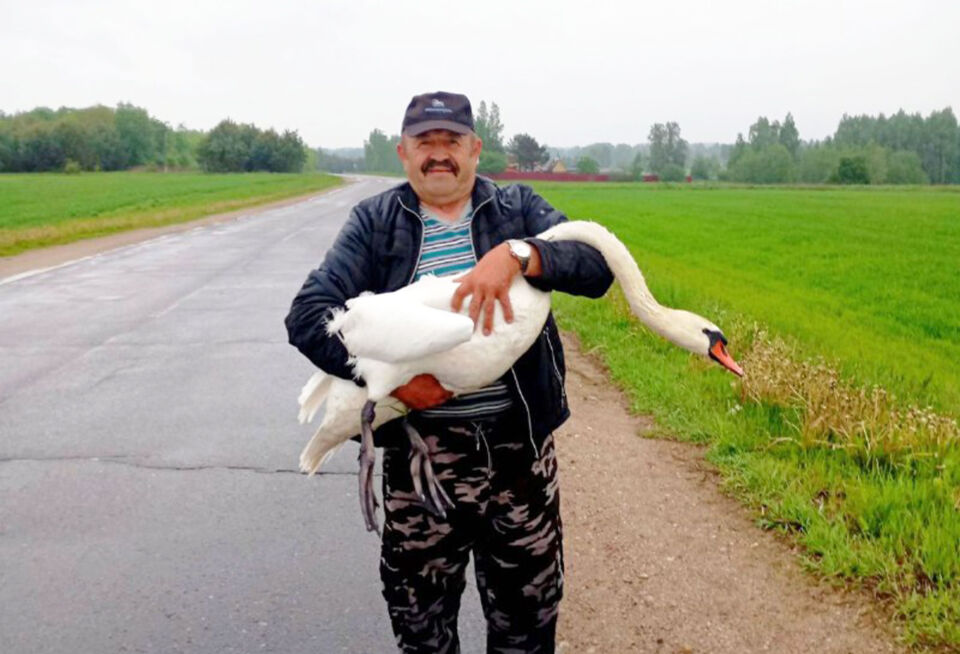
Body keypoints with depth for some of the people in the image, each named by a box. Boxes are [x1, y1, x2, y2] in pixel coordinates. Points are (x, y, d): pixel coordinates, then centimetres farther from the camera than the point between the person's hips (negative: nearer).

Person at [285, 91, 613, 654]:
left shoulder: (517, 209, 5)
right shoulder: (374, 222, 3)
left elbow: (597, 266, -7)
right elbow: (308, 314, -6)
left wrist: (517, 254, -25)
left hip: (519, 443, 1)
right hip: (419, 449, 0)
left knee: (528, 607, 15)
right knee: (419, 604, 16)